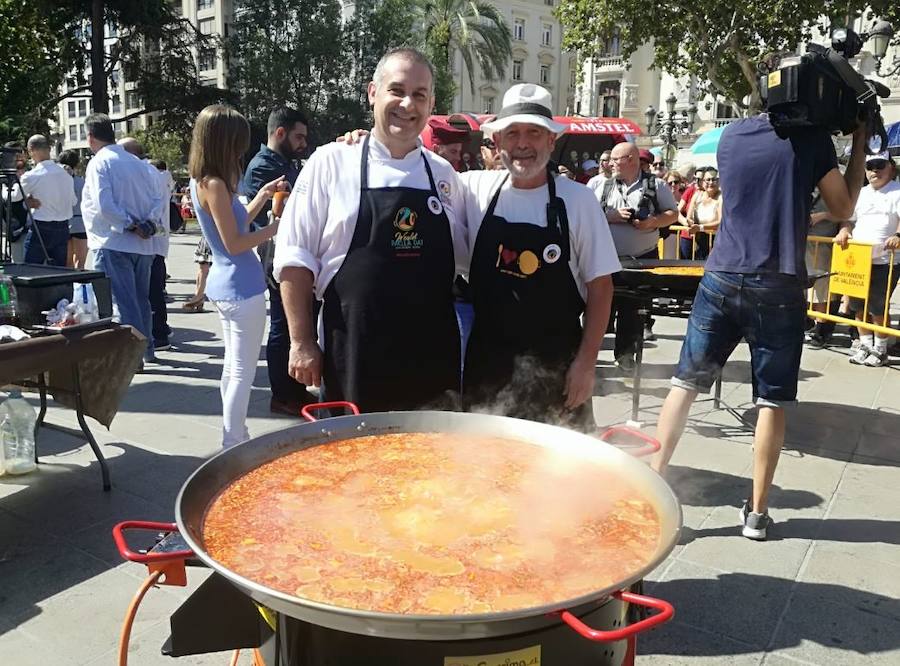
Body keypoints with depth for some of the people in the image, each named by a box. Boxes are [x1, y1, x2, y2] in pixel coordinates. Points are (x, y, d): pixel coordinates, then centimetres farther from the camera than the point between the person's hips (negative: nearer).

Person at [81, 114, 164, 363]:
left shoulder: (99, 163, -8)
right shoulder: (137, 162, 11)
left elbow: (103, 205, -19)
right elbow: (157, 199, 8)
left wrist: (130, 225, -11)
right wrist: (149, 223, -3)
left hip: (113, 243, -7)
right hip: (142, 244, 7)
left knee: (123, 301, -3)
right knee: (141, 298, 17)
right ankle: (146, 348, 29)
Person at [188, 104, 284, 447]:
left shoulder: (201, 180, 10)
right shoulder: (214, 185, -18)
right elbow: (234, 243, -19)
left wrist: (262, 196, 14)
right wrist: (276, 227, -11)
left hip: (224, 284, 10)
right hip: (241, 287, -10)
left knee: (233, 366, 17)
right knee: (243, 372, -2)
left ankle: (236, 437, 29)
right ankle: (233, 447, 5)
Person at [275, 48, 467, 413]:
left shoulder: (443, 173, 8)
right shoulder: (331, 162, -3)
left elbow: (463, 258, 16)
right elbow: (295, 258, -3)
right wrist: (302, 342, -6)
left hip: (432, 356, 4)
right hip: (355, 357, -3)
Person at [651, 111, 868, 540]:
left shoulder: (731, 135, 9)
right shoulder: (811, 137, -3)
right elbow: (843, 208, 6)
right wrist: (859, 143, 13)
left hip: (722, 279, 3)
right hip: (778, 287, -3)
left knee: (686, 383, 7)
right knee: (772, 401, 6)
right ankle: (756, 512, 13)